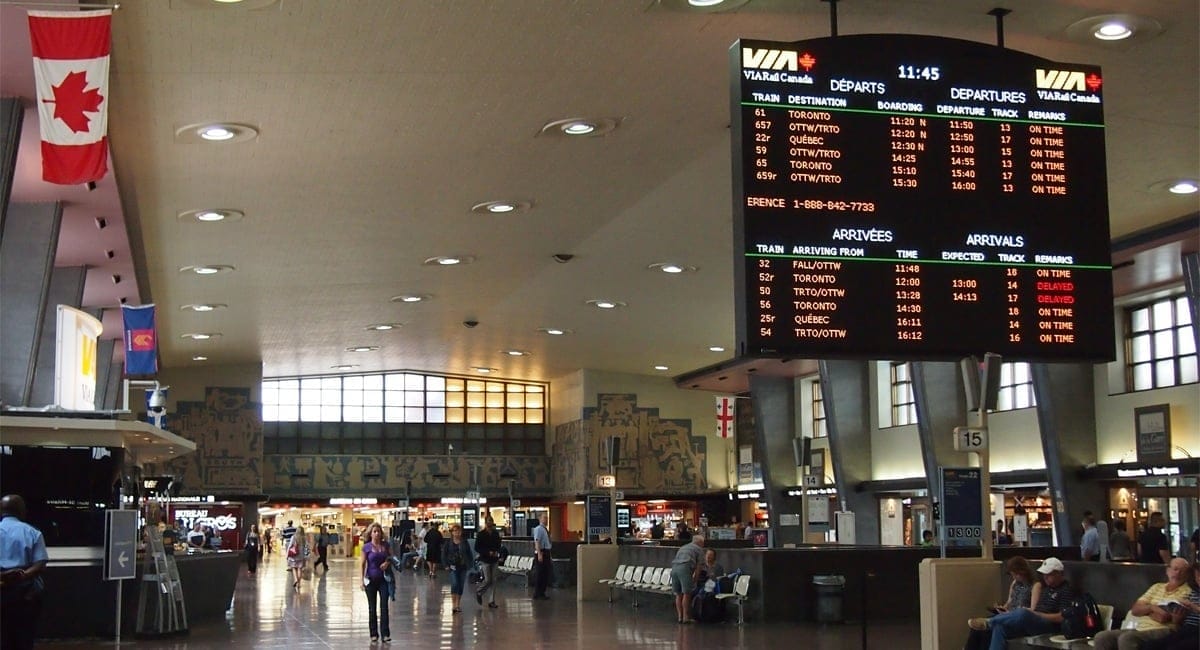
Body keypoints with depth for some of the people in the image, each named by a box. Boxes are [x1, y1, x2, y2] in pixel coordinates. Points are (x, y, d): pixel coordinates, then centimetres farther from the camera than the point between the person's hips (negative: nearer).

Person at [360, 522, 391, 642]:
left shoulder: (385, 545, 2)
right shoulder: (367, 547, -4)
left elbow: (391, 557, 13)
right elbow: (363, 564, -2)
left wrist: (388, 562, -10)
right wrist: (362, 579, -7)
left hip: (384, 579, 1)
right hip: (371, 579, -1)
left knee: (384, 606, -6)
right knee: (372, 607, 6)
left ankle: (385, 634, -5)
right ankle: (374, 634, 15)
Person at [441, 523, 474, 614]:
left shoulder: (465, 543, 5)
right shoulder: (448, 543, 0)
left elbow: (469, 554, 8)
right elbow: (444, 554, 2)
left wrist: (470, 564, -2)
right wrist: (446, 565, -6)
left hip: (462, 566, 3)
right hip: (453, 566, -3)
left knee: (461, 585, 7)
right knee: (454, 584, -16)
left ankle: (458, 604, 19)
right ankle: (453, 604, -13)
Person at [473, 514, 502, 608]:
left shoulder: (496, 533, 6)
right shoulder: (481, 534, -7)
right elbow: (477, 548, -8)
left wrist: (497, 553, -4)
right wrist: (488, 552, -18)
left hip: (494, 559, 4)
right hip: (485, 560, -4)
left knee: (493, 581, 3)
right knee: (488, 580, -6)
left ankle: (492, 601, 9)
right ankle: (478, 592, 23)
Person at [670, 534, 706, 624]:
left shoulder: (682, 547, 34)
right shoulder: (699, 549, 15)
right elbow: (698, 567, 8)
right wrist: (694, 579, 13)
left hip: (674, 567, 6)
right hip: (684, 568, -6)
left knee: (678, 594, 10)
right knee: (686, 594, -3)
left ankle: (680, 616, 11)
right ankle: (686, 617, -4)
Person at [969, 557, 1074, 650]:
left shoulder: (1067, 590, -2)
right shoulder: (1046, 587, 25)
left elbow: (1062, 617, -11)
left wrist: (1036, 614, -13)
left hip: (1050, 625, -8)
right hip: (1034, 623, 8)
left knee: (1022, 613, -39)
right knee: (1000, 627, -18)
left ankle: (987, 622, -27)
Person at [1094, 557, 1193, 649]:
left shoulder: (1187, 592, 0)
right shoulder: (1157, 587, 21)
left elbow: (1163, 617, -12)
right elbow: (1135, 610, 12)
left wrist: (1145, 610, 7)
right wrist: (1151, 608, -7)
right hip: (1139, 629, 7)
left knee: (1126, 638, -35)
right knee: (1102, 637, -14)